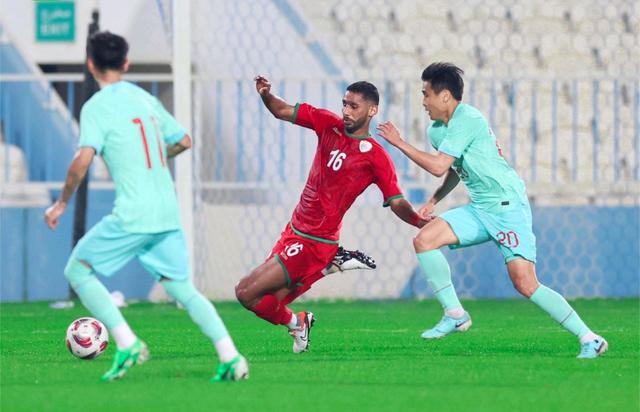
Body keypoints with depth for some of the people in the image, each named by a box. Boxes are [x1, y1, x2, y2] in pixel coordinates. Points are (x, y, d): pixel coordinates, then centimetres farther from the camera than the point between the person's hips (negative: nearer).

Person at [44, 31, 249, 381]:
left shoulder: (96, 107, -7)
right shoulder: (145, 99, 14)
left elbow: (83, 159, -19)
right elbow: (183, 141, 23)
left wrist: (62, 203, -7)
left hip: (132, 215, -6)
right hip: (168, 213, 6)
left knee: (78, 271, 8)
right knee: (182, 288, 12)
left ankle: (128, 343, -5)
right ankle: (230, 356, -5)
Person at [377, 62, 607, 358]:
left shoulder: (467, 120, -16)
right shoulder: (437, 129, 13)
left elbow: (438, 167, -20)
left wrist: (398, 143, -10)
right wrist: (433, 201, 14)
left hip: (508, 207, -9)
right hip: (480, 210, 9)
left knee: (525, 284, -18)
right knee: (424, 240, -6)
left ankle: (590, 339, -12)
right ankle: (455, 315, 1)